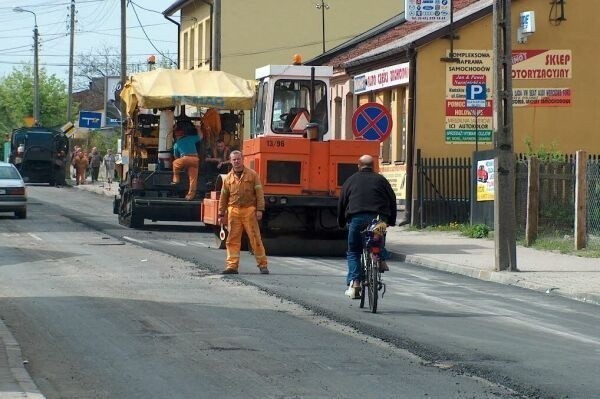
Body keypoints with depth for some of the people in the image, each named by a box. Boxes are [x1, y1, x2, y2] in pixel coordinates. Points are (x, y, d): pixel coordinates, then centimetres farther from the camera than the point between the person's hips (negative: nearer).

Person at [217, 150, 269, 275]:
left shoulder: (252, 174, 3)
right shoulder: (228, 178, 10)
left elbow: (259, 193, 0)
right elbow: (223, 197, 14)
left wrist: (260, 209, -8)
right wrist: (221, 214, 11)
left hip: (249, 210, -3)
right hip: (233, 211, 3)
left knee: (255, 238, -1)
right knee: (233, 239, 0)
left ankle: (262, 265, 5)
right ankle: (232, 266, 3)